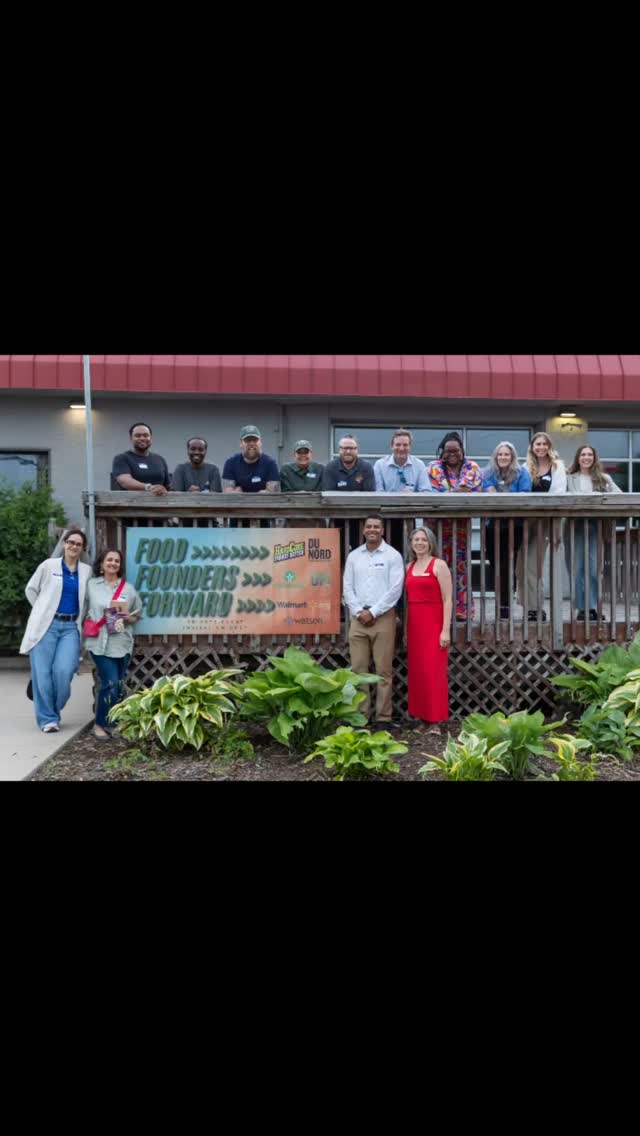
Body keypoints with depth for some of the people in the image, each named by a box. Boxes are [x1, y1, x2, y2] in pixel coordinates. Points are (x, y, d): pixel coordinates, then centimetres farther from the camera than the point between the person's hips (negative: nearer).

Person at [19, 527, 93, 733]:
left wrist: (80, 618, 8)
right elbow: (31, 589, 10)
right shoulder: (48, 565, 1)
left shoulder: (87, 570, 8)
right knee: (43, 673, -3)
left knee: (64, 671, -11)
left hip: (71, 627, 2)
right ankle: (47, 718, 8)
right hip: (46, 625, -1)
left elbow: (88, 598, 19)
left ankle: (53, 710, 13)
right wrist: (42, 610, 8)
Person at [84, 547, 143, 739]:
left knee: (119, 686, 5)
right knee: (110, 683, -11)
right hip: (100, 643, -3)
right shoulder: (91, 585, 4)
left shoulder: (129, 589, 8)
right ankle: (100, 724, 8)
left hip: (122, 644, 3)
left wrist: (129, 618, -5)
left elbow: (137, 615, 15)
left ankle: (113, 724, 21)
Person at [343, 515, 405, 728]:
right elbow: (348, 588, 9)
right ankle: (360, 714, 9)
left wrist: (373, 612, -10)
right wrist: (358, 612, -5)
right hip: (358, 617, 3)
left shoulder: (392, 556, 1)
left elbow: (395, 589, -7)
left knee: (383, 670, -2)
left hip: (383, 617, -3)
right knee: (358, 669, 2)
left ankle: (383, 717, 3)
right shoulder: (353, 556, 12)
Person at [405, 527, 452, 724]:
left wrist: (446, 630, -15)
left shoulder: (439, 565, -4)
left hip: (433, 623, -6)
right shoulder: (409, 567, 13)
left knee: (433, 671, -7)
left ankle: (436, 719, -1)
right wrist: (405, 628, 11)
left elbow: (447, 600, -8)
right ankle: (420, 716, 15)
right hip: (414, 624, 6)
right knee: (416, 671, 7)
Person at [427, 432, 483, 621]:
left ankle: (462, 608, 6)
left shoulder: (472, 468, 11)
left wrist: (449, 494, -13)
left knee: (462, 566, 1)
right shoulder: (434, 468, 6)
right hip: (441, 525, -1)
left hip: (465, 525, 1)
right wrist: (457, 491, -15)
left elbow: (478, 493, -1)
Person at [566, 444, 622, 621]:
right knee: (577, 569, -2)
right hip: (575, 526, -1)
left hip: (596, 526, 1)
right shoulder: (569, 479, 10)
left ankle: (592, 606, 2)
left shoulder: (604, 479, 15)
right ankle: (582, 608, 4)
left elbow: (620, 496, 7)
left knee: (595, 569, -5)